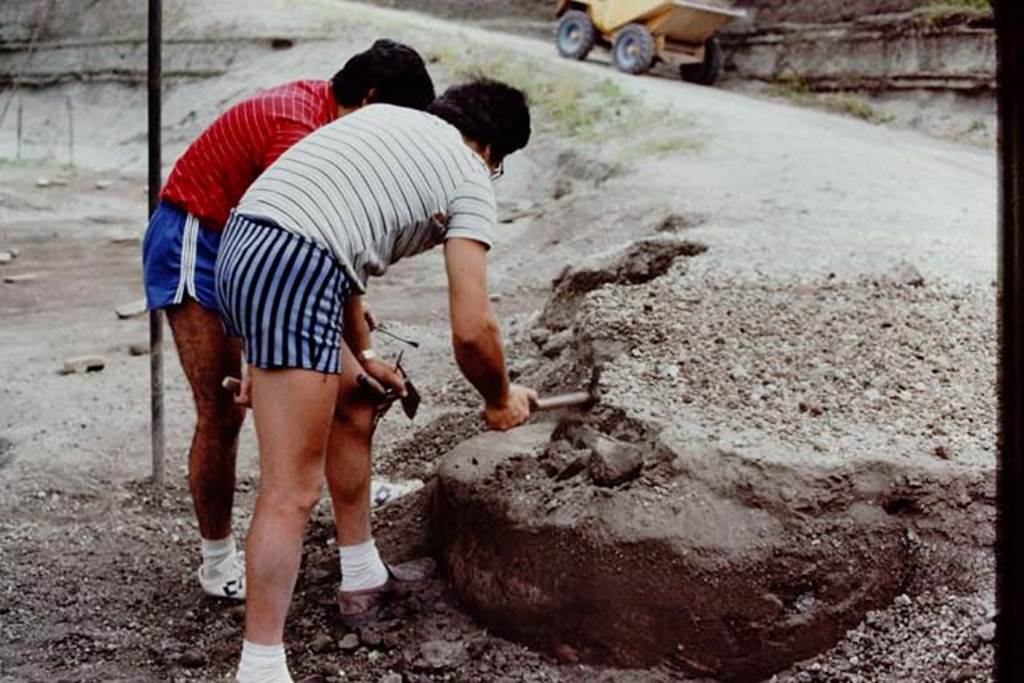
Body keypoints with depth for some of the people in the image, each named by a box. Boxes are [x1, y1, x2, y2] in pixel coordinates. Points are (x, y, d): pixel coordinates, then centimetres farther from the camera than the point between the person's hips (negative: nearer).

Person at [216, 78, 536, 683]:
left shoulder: (385, 117, 26)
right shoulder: (470, 179, 4)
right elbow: (472, 328, -3)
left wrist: (363, 356, 39)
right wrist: (501, 399, 18)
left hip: (243, 252, 9)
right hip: (296, 275, -9)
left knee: (353, 404, 26)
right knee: (292, 491, -5)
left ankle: (365, 577, 38)